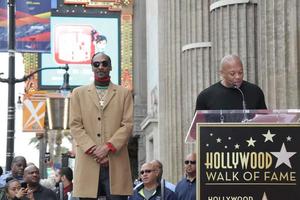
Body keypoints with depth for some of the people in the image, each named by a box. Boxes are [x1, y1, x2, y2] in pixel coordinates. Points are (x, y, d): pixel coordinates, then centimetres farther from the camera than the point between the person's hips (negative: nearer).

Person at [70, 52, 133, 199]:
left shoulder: (124, 93, 14)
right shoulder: (79, 93, 15)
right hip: (88, 163, 0)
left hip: (116, 163, 0)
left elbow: (128, 125, 4)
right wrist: (93, 150, -8)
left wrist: (108, 147, -10)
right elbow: (75, 126, 6)